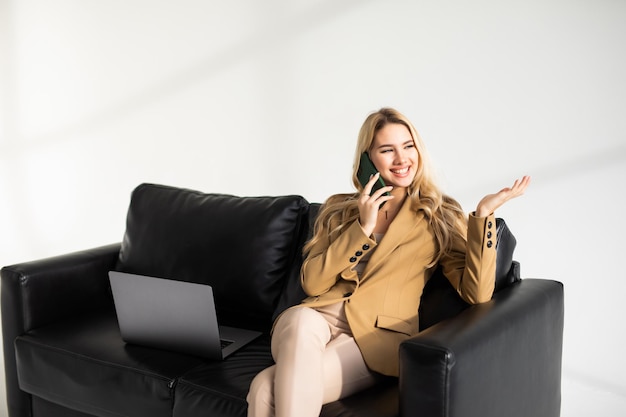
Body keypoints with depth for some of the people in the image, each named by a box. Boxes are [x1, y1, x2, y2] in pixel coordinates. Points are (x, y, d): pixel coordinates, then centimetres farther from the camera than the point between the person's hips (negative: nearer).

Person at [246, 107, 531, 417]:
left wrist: (483, 214, -12)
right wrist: (362, 228, -6)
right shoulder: (339, 208, 16)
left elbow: (476, 293, -3)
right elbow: (312, 283, 4)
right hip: (318, 319, 3)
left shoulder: (440, 217, 9)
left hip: (376, 336, -3)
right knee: (299, 319, -37)